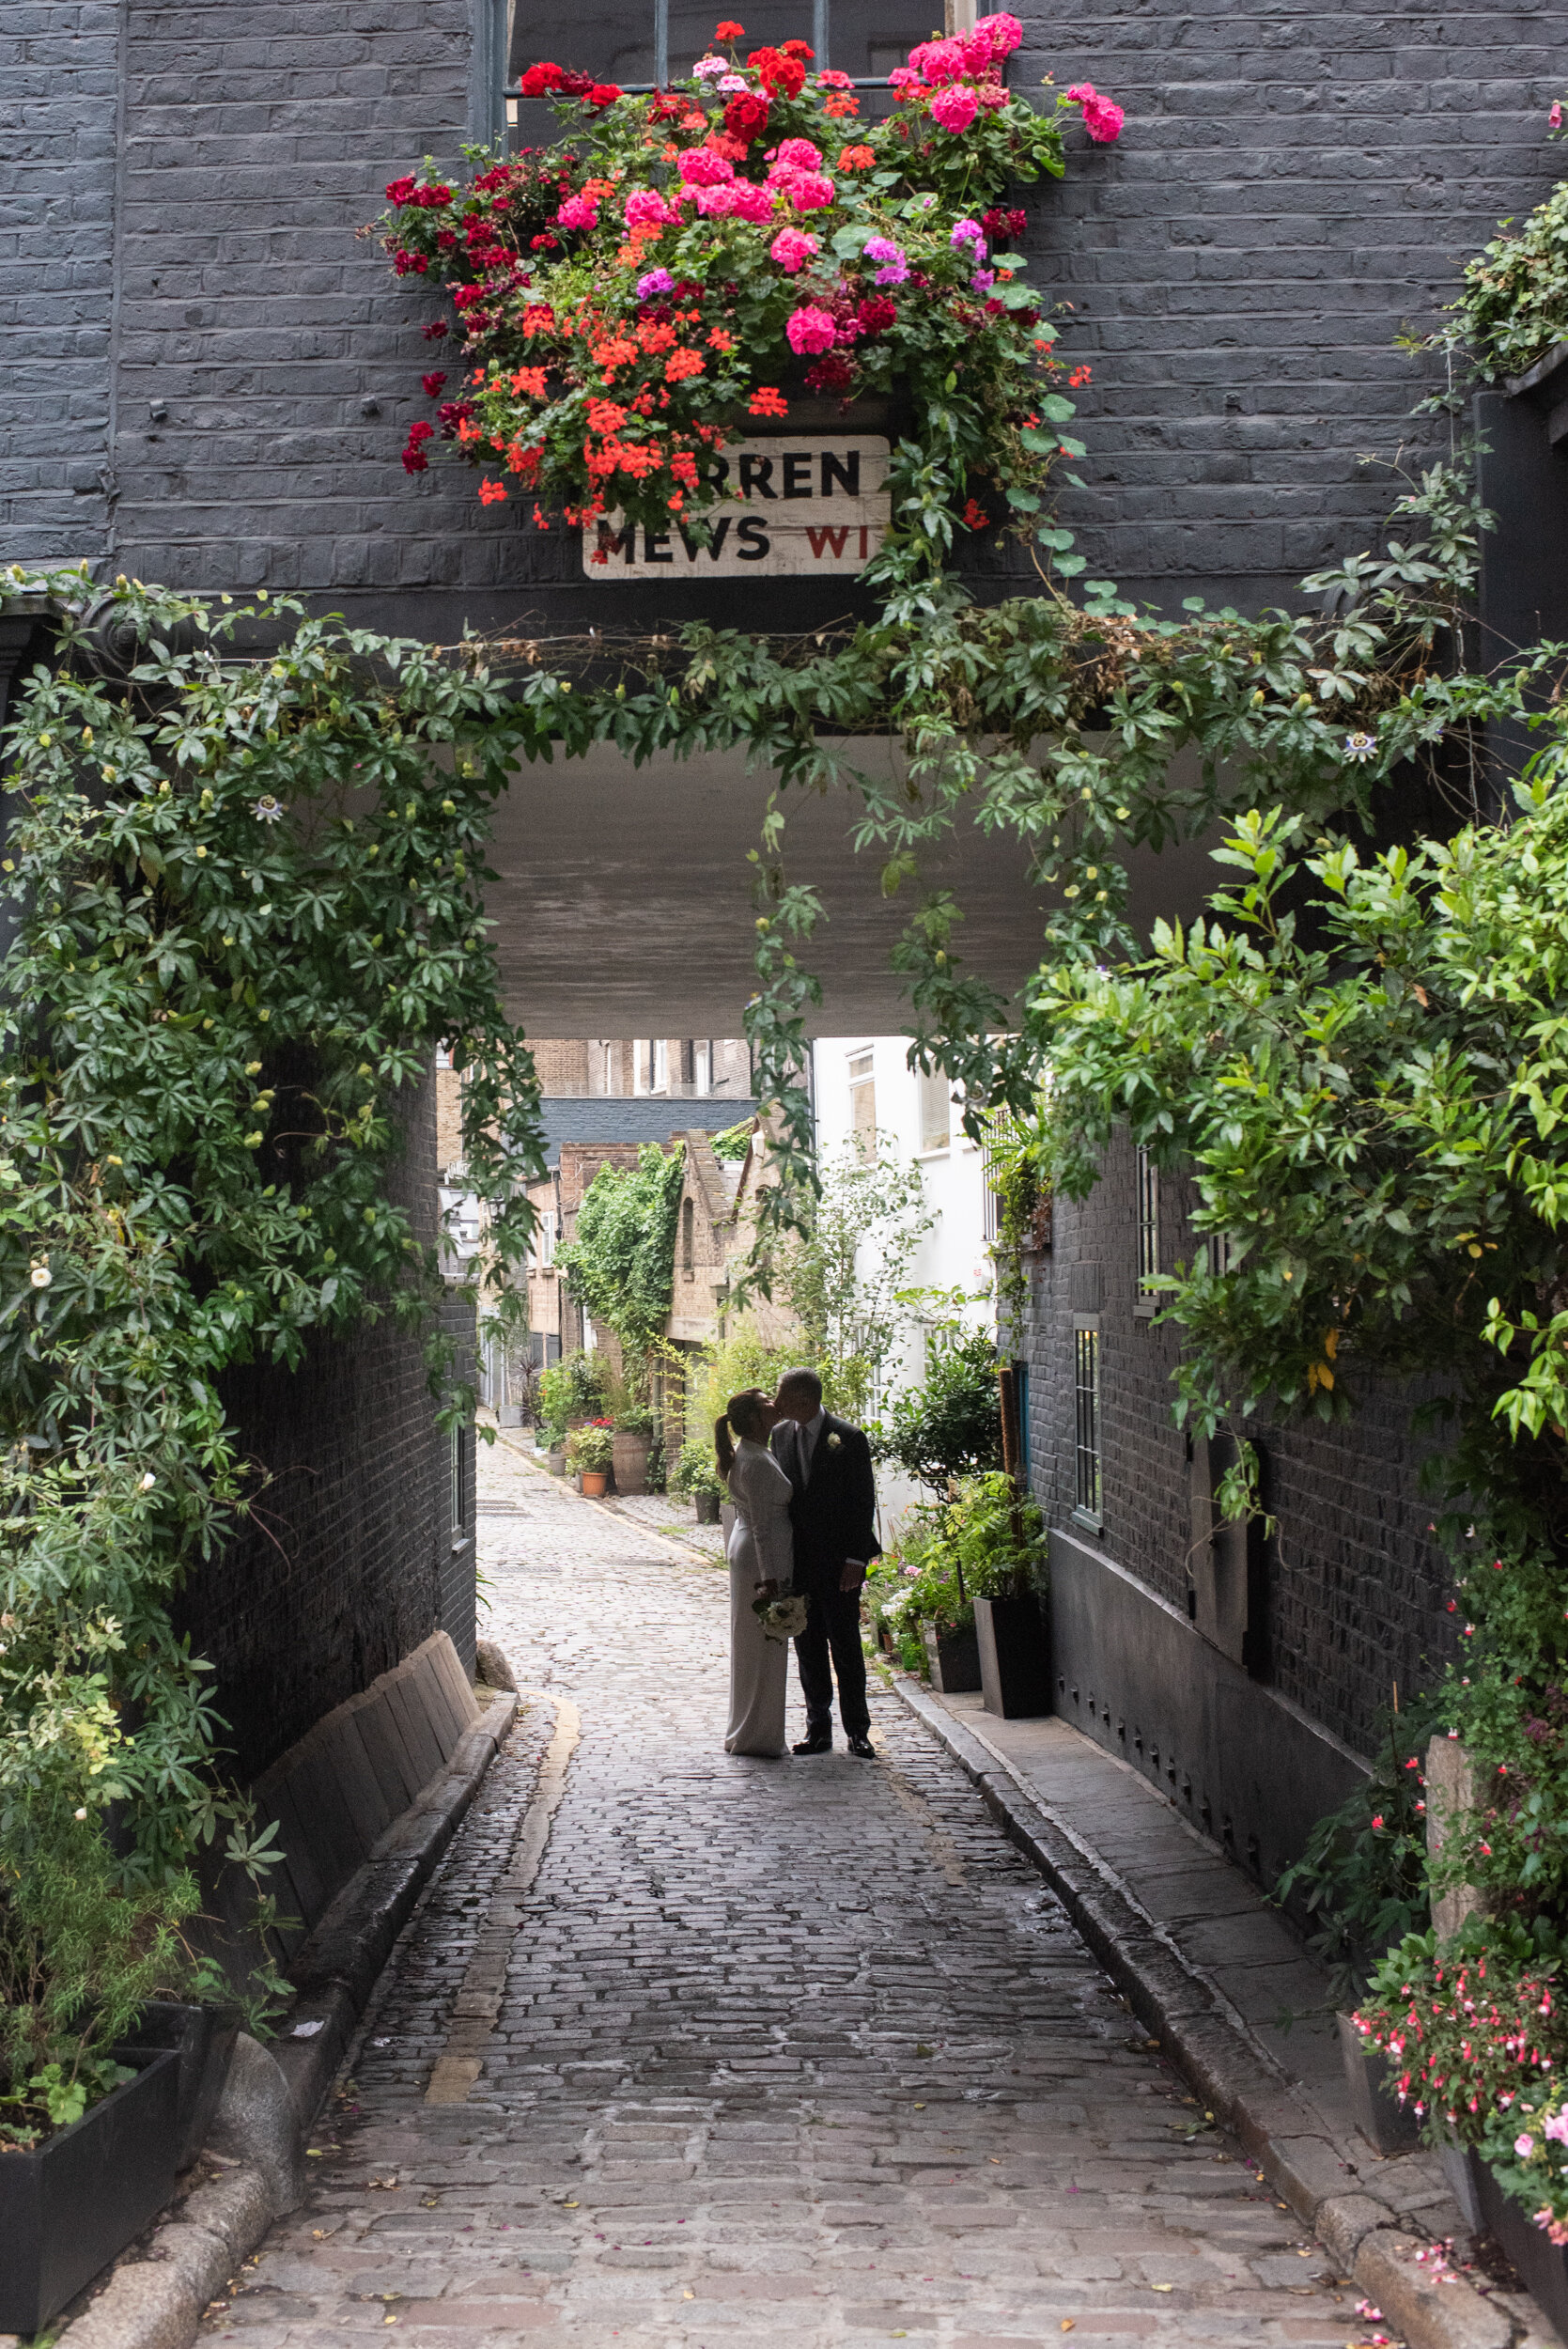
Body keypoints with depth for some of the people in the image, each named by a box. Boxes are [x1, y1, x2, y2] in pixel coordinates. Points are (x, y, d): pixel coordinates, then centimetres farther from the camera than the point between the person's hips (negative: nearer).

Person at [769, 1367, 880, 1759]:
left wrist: (855, 1559, -12)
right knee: (808, 1646, 8)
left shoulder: (848, 1438, -9)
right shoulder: (780, 1434, 6)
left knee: (846, 1646, 0)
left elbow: (864, 1502, -7)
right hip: (797, 1560, 5)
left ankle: (857, 1731, 9)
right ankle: (818, 1728, 15)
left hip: (838, 1561, -5)